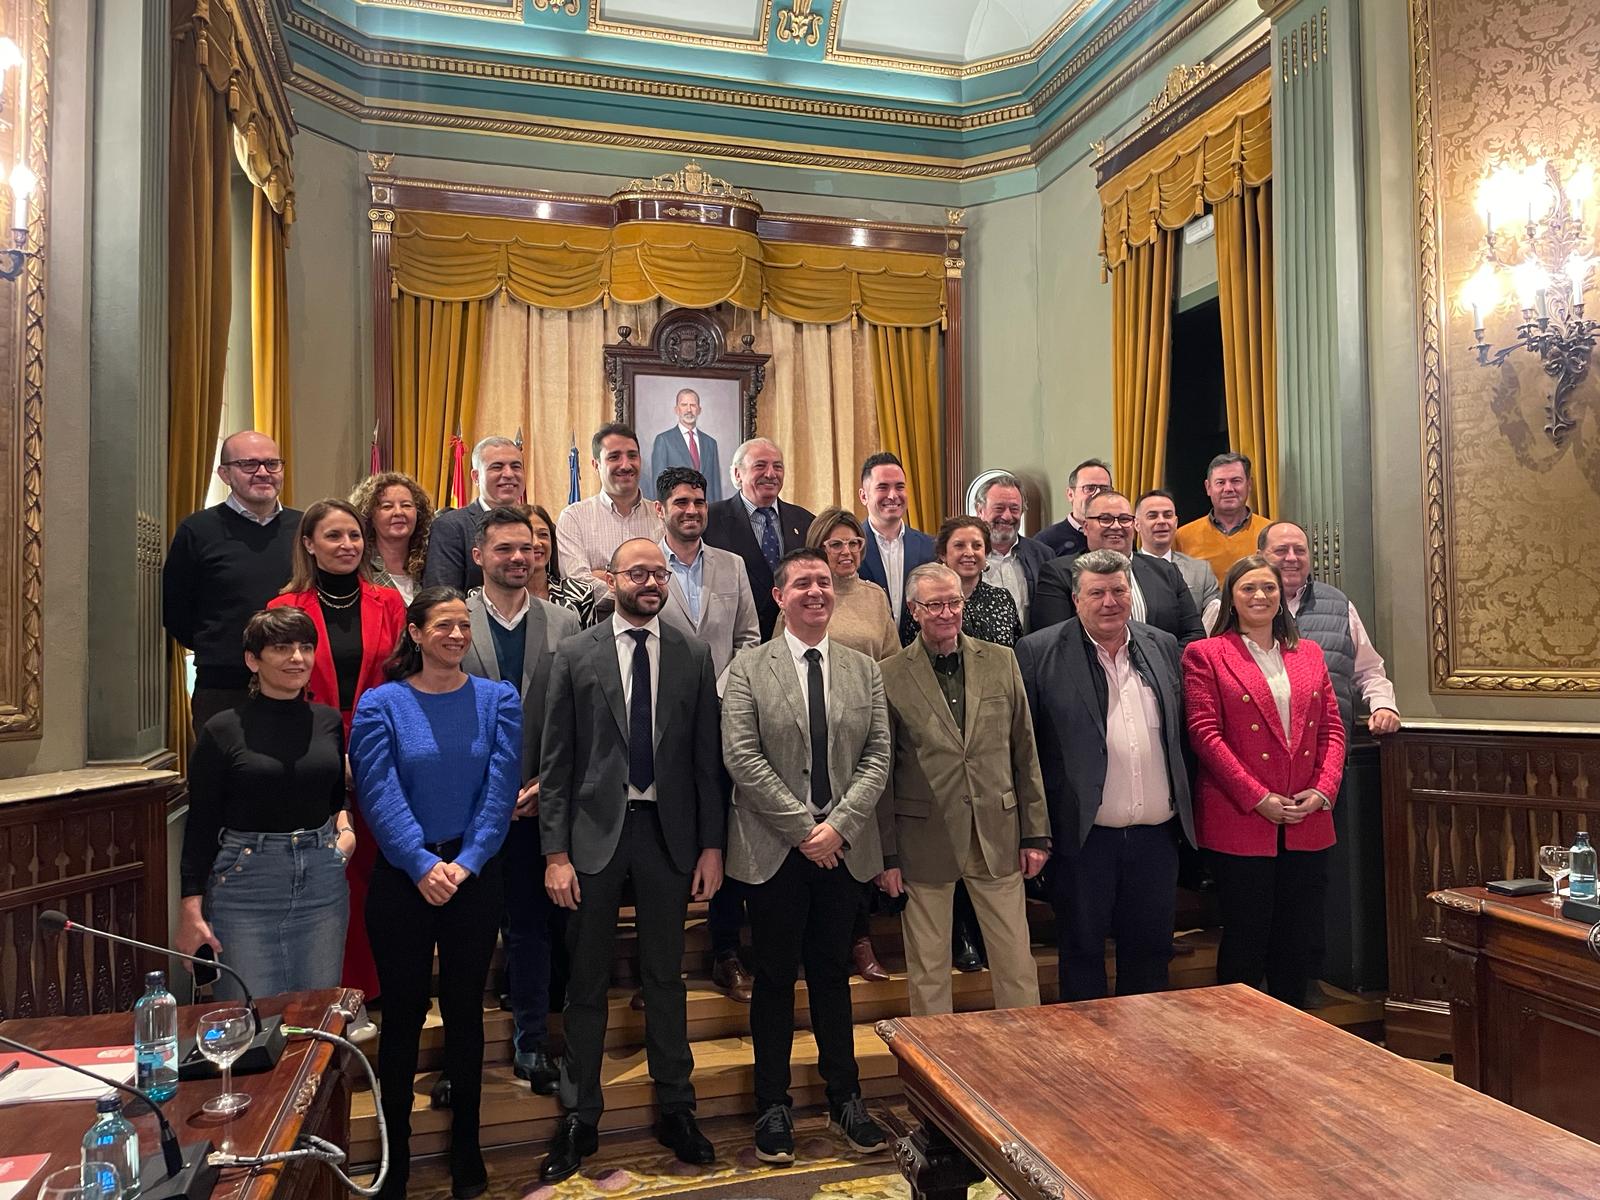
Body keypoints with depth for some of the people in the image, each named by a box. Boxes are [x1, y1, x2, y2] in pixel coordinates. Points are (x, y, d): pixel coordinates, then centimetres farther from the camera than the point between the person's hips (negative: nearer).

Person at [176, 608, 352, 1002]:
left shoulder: (328, 721, 6)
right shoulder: (223, 730, -5)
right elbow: (201, 825, -2)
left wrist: (345, 828, 2)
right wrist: (191, 908, -5)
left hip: (322, 881, 3)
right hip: (245, 882, -3)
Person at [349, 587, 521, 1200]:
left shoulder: (497, 700, -1)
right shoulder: (380, 705, -4)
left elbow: (500, 788, -7)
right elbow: (380, 794, -11)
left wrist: (464, 863, -15)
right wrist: (422, 865, -20)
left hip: (475, 876, 1)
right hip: (402, 878, -1)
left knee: (464, 1011, 12)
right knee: (402, 1014, 9)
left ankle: (466, 1150, 30)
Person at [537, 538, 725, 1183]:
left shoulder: (693, 656, 2)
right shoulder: (574, 655, -1)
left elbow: (707, 758, 3)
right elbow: (556, 762, -2)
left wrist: (711, 845, 1)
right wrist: (556, 852, -6)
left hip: (669, 832, 1)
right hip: (595, 832, -1)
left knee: (665, 977, 14)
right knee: (586, 983, 11)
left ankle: (675, 1110, 31)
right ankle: (579, 1118, 28)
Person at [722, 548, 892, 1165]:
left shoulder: (864, 669, 7)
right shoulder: (748, 667, -2)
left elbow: (878, 755, 1)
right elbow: (741, 755, -10)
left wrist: (838, 824, -11)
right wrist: (803, 826, -13)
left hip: (844, 846, 2)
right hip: (775, 848, -2)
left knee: (833, 973, 14)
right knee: (775, 977, 9)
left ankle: (845, 1097, 28)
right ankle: (774, 1106, 23)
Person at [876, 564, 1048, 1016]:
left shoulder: (1001, 661, 3)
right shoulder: (890, 676, -5)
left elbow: (1024, 752, 6)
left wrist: (1036, 833, 4)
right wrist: (886, 855, -2)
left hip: (998, 835, 2)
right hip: (925, 841, -2)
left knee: (1017, 965, 11)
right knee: (928, 970, 12)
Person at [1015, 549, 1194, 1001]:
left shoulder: (1163, 645, 8)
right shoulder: (1039, 652, -6)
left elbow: (1181, 732, 15)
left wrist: (1186, 811, 12)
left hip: (1157, 833, 4)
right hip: (1083, 837, -4)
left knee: (1150, 952, 16)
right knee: (1082, 953, 10)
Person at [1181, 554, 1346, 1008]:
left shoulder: (1309, 653, 14)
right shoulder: (1205, 654, -2)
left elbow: (1331, 728, 11)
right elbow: (1205, 734, -9)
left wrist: (1323, 789, -5)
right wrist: (1258, 798, -14)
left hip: (1308, 823, 5)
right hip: (1240, 821, -5)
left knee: (1301, 945, 12)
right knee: (1245, 942, 5)